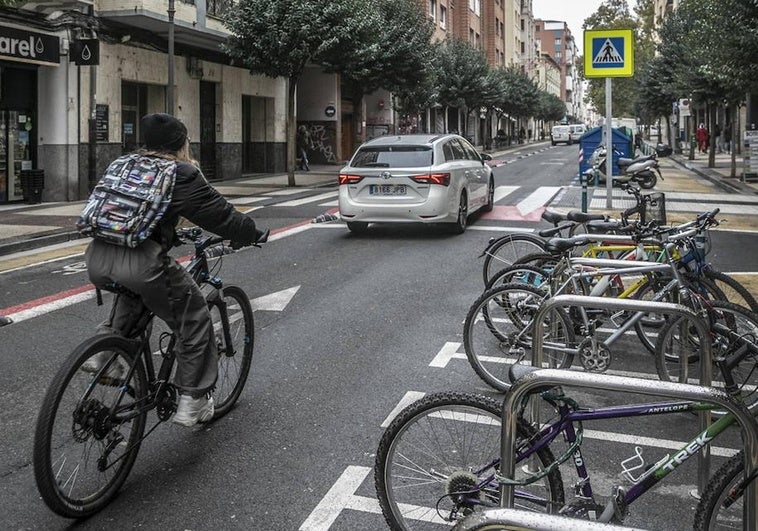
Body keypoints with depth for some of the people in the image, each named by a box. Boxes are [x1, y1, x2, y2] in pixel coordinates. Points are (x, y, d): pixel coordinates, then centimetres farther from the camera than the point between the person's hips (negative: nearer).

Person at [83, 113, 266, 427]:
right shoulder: (182, 174, -1)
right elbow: (221, 215, 2)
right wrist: (254, 234, 18)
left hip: (97, 259, 7)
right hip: (140, 264, -7)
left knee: (131, 292, 40)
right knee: (194, 320, 10)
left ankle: (104, 351, 25)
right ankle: (192, 402, 15)